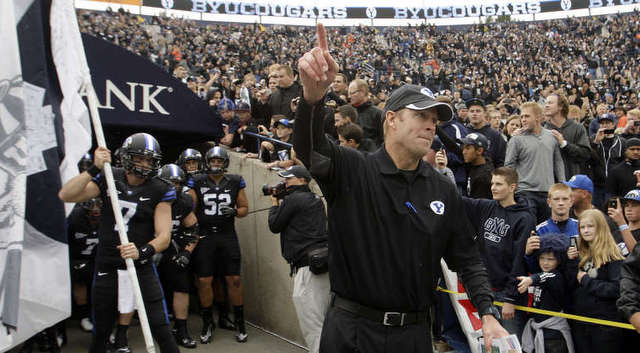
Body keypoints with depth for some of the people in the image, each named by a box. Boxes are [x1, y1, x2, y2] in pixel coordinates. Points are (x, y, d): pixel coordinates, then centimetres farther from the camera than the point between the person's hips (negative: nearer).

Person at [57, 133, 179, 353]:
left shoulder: (160, 191, -5)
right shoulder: (109, 179, 0)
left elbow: (164, 236, -11)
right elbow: (66, 196, -11)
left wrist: (143, 252, -30)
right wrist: (94, 169, -20)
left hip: (141, 268, -2)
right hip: (106, 268, 2)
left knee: (160, 330, -6)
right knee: (100, 333, 15)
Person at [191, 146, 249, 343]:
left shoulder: (235, 182, 4)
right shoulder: (197, 183, 2)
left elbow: (245, 208, 11)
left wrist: (234, 211, -11)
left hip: (228, 236, 0)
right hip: (204, 236, 0)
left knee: (234, 279, 0)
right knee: (204, 281, 1)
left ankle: (239, 322, 13)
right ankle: (207, 323, 18)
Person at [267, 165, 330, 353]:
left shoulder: (292, 199, -6)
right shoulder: (316, 200, 19)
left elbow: (274, 226, 2)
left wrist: (274, 204, 17)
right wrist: (282, 203, 24)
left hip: (308, 267, -9)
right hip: (324, 263, 9)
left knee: (312, 327, -7)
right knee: (323, 322, 15)